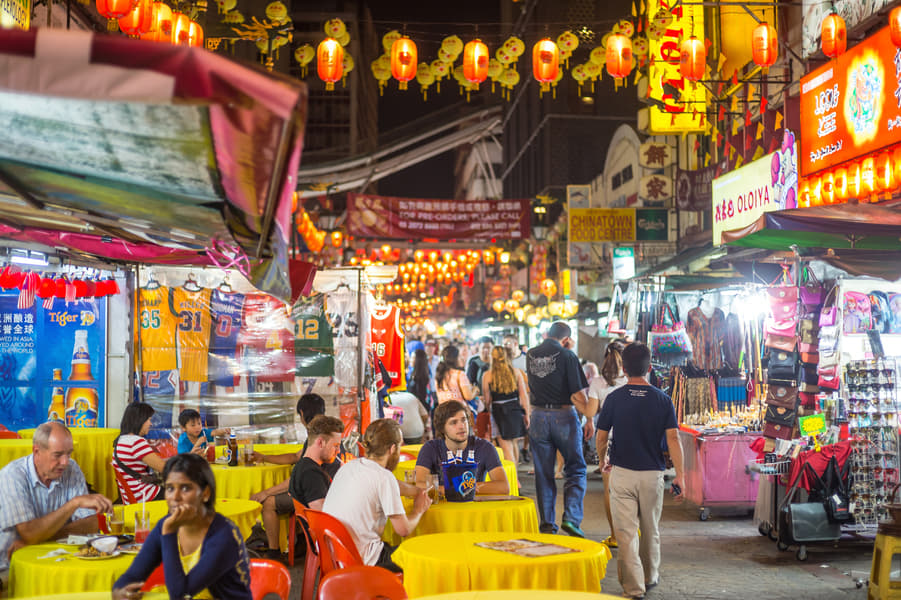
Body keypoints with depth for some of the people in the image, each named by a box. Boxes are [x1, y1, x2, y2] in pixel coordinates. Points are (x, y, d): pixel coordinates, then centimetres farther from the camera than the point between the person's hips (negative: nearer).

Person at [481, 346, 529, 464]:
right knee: (514, 443, 19)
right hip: (515, 410, 3)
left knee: (507, 447, -2)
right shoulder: (516, 373, 1)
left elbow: (487, 400, 1)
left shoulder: (487, 376, -4)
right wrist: (526, 414, 10)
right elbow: (524, 396, 2)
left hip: (499, 411, -3)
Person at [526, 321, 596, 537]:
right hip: (564, 416, -4)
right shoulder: (567, 356, -9)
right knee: (576, 469, 8)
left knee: (543, 473, 10)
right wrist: (588, 409, 5)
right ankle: (570, 518, -6)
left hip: (538, 416, 4)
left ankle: (547, 524, 13)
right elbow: (578, 392, -13)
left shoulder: (531, 355, 4)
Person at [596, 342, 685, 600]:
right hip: (653, 473, 2)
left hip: (622, 472, -2)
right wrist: (679, 474, -5)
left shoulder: (614, 398, -5)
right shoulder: (663, 400, -4)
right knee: (650, 529, 18)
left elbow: (601, 438, 0)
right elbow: (673, 438, -10)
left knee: (626, 531, 1)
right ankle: (650, 577, 34)